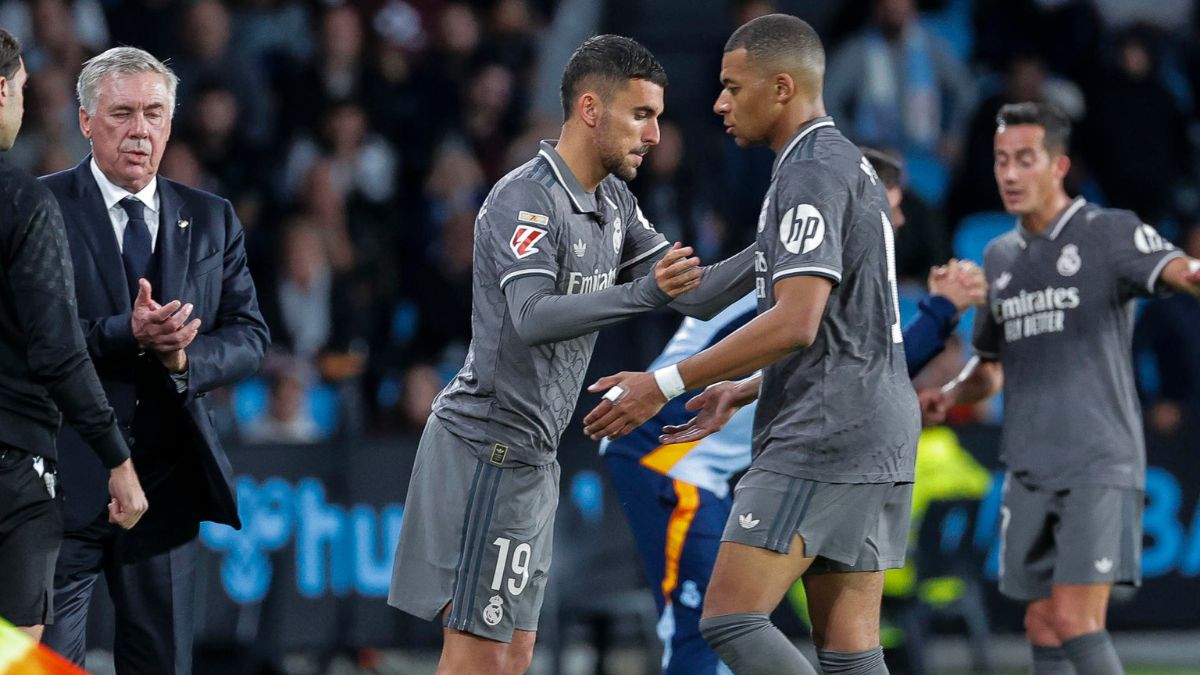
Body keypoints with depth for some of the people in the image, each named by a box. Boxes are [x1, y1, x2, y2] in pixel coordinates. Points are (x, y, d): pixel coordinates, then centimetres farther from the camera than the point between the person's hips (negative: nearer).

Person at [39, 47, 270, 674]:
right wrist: (129, 337, -24)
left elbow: (249, 334, 7)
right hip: (65, 479, -4)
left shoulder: (211, 221, 13)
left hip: (168, 481, 4)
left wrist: (185, 357, -13)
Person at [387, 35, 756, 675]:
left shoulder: (613, 203, 12)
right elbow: (531, 318, -31)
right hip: (489, 447, -10)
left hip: (529, 454, 10)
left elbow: (695, 295, 13)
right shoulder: (526, 200, -16)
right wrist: (642, 293, -43)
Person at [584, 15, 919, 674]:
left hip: (823, 437, -10)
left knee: (729, 619, -12)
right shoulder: (849, 166, 21)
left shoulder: (811, 172, -12)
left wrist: (666, 384, -18)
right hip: (876, 436, 10)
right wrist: (742, 392, 26)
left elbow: (796, 323, -22)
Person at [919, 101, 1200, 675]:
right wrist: (950, 395, 4)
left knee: (1076, 621, -16)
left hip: (1099, 465, -7)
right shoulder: (1000, 256, 14)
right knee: (1042, 626, 7)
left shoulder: (1110, 234, -6)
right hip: (1029, 471, 7)